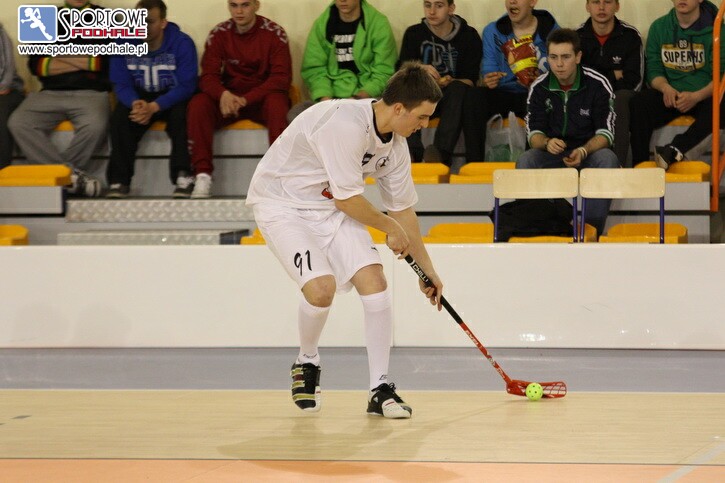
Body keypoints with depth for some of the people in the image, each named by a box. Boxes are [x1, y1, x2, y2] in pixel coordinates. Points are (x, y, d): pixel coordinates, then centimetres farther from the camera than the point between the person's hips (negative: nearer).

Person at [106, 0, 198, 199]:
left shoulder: (182, 43, -17)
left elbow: (186, 86, -20)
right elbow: (121, 84, -7)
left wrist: (154, 107, -35)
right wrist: (135, 103, -32)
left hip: (172, 99, -2)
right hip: (139, 97, 2)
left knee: (181, 115, -35)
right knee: (119, 117, -27)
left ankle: (183, 176, -31)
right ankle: (119, 181, -24)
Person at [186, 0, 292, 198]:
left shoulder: (274, 33, -8)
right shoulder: (219, 34, -1)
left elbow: (281, 78, -14)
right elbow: (208, 75, -5)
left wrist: (246, 99, -28)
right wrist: (223, 94, -30)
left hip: (262, 98, -2)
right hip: (229, 98, 2)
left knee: (277, 103, -36)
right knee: (197, 105, -27)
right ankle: (202, 176, -30)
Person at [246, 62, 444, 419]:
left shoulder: (395, 144, -2)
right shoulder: (346, 124, -30)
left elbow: (403, 209, 11)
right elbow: (347, 200, -24)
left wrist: (426, 268, 17)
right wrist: (390, 227, -7)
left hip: (330, 207, 7)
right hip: (281, 201, -7)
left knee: (373, 279, -11)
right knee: (321, 287, -24)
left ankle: (380, 389, -4)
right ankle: (307, 362, 7)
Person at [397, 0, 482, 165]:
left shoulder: (469, 36, 2)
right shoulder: (414, 34, 7)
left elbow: (470, 80, -3)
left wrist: (451, 83, -24)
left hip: (453, 97, -2)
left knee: (458, 88, -35)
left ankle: (442, 152, -48)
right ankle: (413, 151, -45)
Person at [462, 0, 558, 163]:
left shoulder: (550, 29, 4)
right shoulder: (493, 32, 8)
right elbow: (488, 70, 5)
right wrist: (488, 81, -20)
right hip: (504, 93, 2)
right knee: (474, 96, -29)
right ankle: (473, 164, -30)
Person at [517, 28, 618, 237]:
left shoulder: (598, 84, -8)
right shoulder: (539, 87, -1)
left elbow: (605, 133, -9)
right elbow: (534, 132, -1)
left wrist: (583, 151, -30)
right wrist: (547, 143, -27)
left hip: (589, 151, -2)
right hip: (552, 155, 2)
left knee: (607, 159, -35)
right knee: (525, 161, -29)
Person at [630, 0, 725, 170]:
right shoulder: (659, 27, 8)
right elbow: (653, 69, 7)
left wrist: (696, 96, -25)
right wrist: (665, 87, -16)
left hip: (704, 96, -3)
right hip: (669, 95, 3)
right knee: (638, 103, -26)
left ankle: (675, 149, -44)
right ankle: (639, 164, -28)